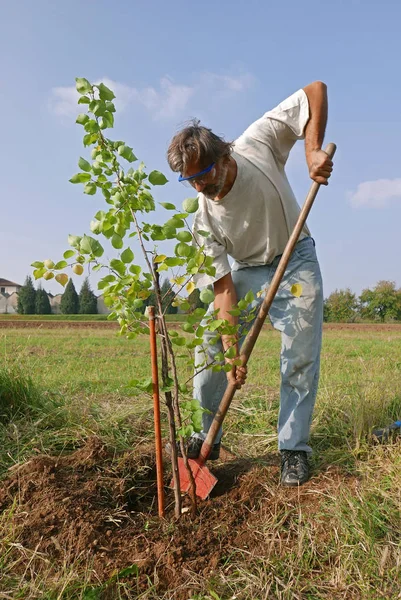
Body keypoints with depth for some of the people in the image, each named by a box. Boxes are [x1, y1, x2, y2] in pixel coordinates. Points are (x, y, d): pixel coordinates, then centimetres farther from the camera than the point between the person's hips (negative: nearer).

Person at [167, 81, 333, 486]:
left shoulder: (258, 144, -22)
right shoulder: (202, 219, -20)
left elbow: (316, 90, -14)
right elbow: (223, 289, -21)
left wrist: (313, 151, -29)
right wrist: (233, 353, -26)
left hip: (296, 261, -1)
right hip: (246, 272, 1)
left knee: (301, 359, -7)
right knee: (209, 349, -6)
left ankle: (294, 448, 9)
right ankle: (206, 437, 11)